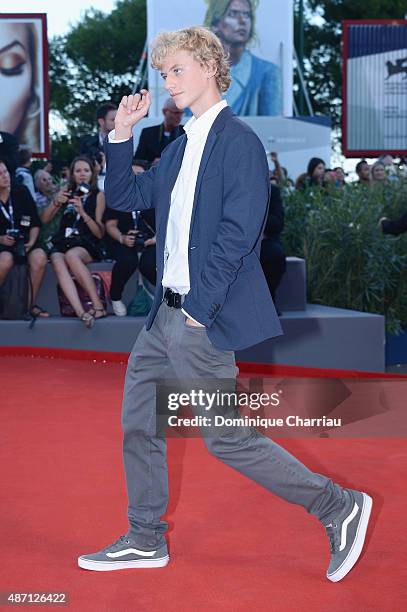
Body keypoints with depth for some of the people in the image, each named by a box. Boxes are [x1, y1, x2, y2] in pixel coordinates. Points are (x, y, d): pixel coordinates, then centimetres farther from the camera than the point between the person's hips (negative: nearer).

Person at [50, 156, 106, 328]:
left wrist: (83, 213, -10)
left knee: (71, 255, -38)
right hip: (61, 244, 2)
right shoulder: (67, 193, 22)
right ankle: (81, 313, -50)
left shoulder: (98, 196, 12)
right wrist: (56, 203, 1)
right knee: (58, 262, -34)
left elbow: (100, 233, 4)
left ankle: (98, 306, -36)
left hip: (87, 246, -2)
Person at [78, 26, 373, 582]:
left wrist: (201, 306, -20)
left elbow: (238, 231, -21)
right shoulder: (181, 147, 14)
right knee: (139, 422, 14)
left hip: (202, 318, -9)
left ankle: (340, 508, 10)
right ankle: (145, 541, 28)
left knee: (227, 437, -3)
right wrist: (122, 133, 10)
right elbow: (123, 197, 21)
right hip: (168, 311, 9)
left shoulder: (238, 140, -14)